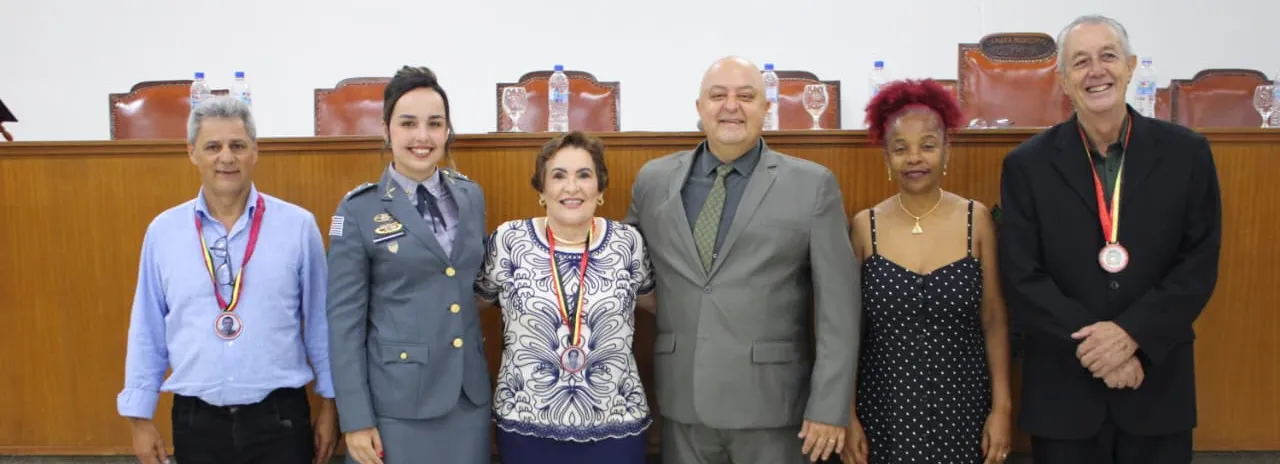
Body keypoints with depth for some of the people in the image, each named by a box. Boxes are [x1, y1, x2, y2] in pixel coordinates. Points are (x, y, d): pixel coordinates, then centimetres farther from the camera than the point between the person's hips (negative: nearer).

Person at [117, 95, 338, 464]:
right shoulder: (163, 231, 1)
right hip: (196, 420, 2)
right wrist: (140, 417, 7)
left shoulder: (298, 226, -4)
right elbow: (147, 331, 6)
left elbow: (320, 323, 0)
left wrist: (328, 404, 3)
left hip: (279, 417, -1)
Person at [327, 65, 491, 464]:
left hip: (470, 395, 4)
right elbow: (344, 318, -7)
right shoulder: (359, 210, -6)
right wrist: (356, 418, -10)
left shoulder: (472, 196, 6)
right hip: (396, 403, -4)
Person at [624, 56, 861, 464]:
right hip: (681, 400, 2)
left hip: (770, 401, -2)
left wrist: (830, 406, -8)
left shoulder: (813, 184, -3)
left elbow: (838, 305, -5)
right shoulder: (653, 180, 5)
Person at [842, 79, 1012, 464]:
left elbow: (994, 321, 2)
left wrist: (1002, 407, -2)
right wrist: (847, 416, -2)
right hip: (884, 406, 0)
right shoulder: (865, 226, -3)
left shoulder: (976, 220, -3)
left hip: (961, 406, 0)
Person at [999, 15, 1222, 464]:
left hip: (1159, 382, 1)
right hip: (1063, 386, -1)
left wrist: (1132, 333, -15)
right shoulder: (1028, 164, -3)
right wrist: (1092, 344, -15)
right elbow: (1022, 278, -7)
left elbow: (1200, 263, -3)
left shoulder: (1186, 152, 0)